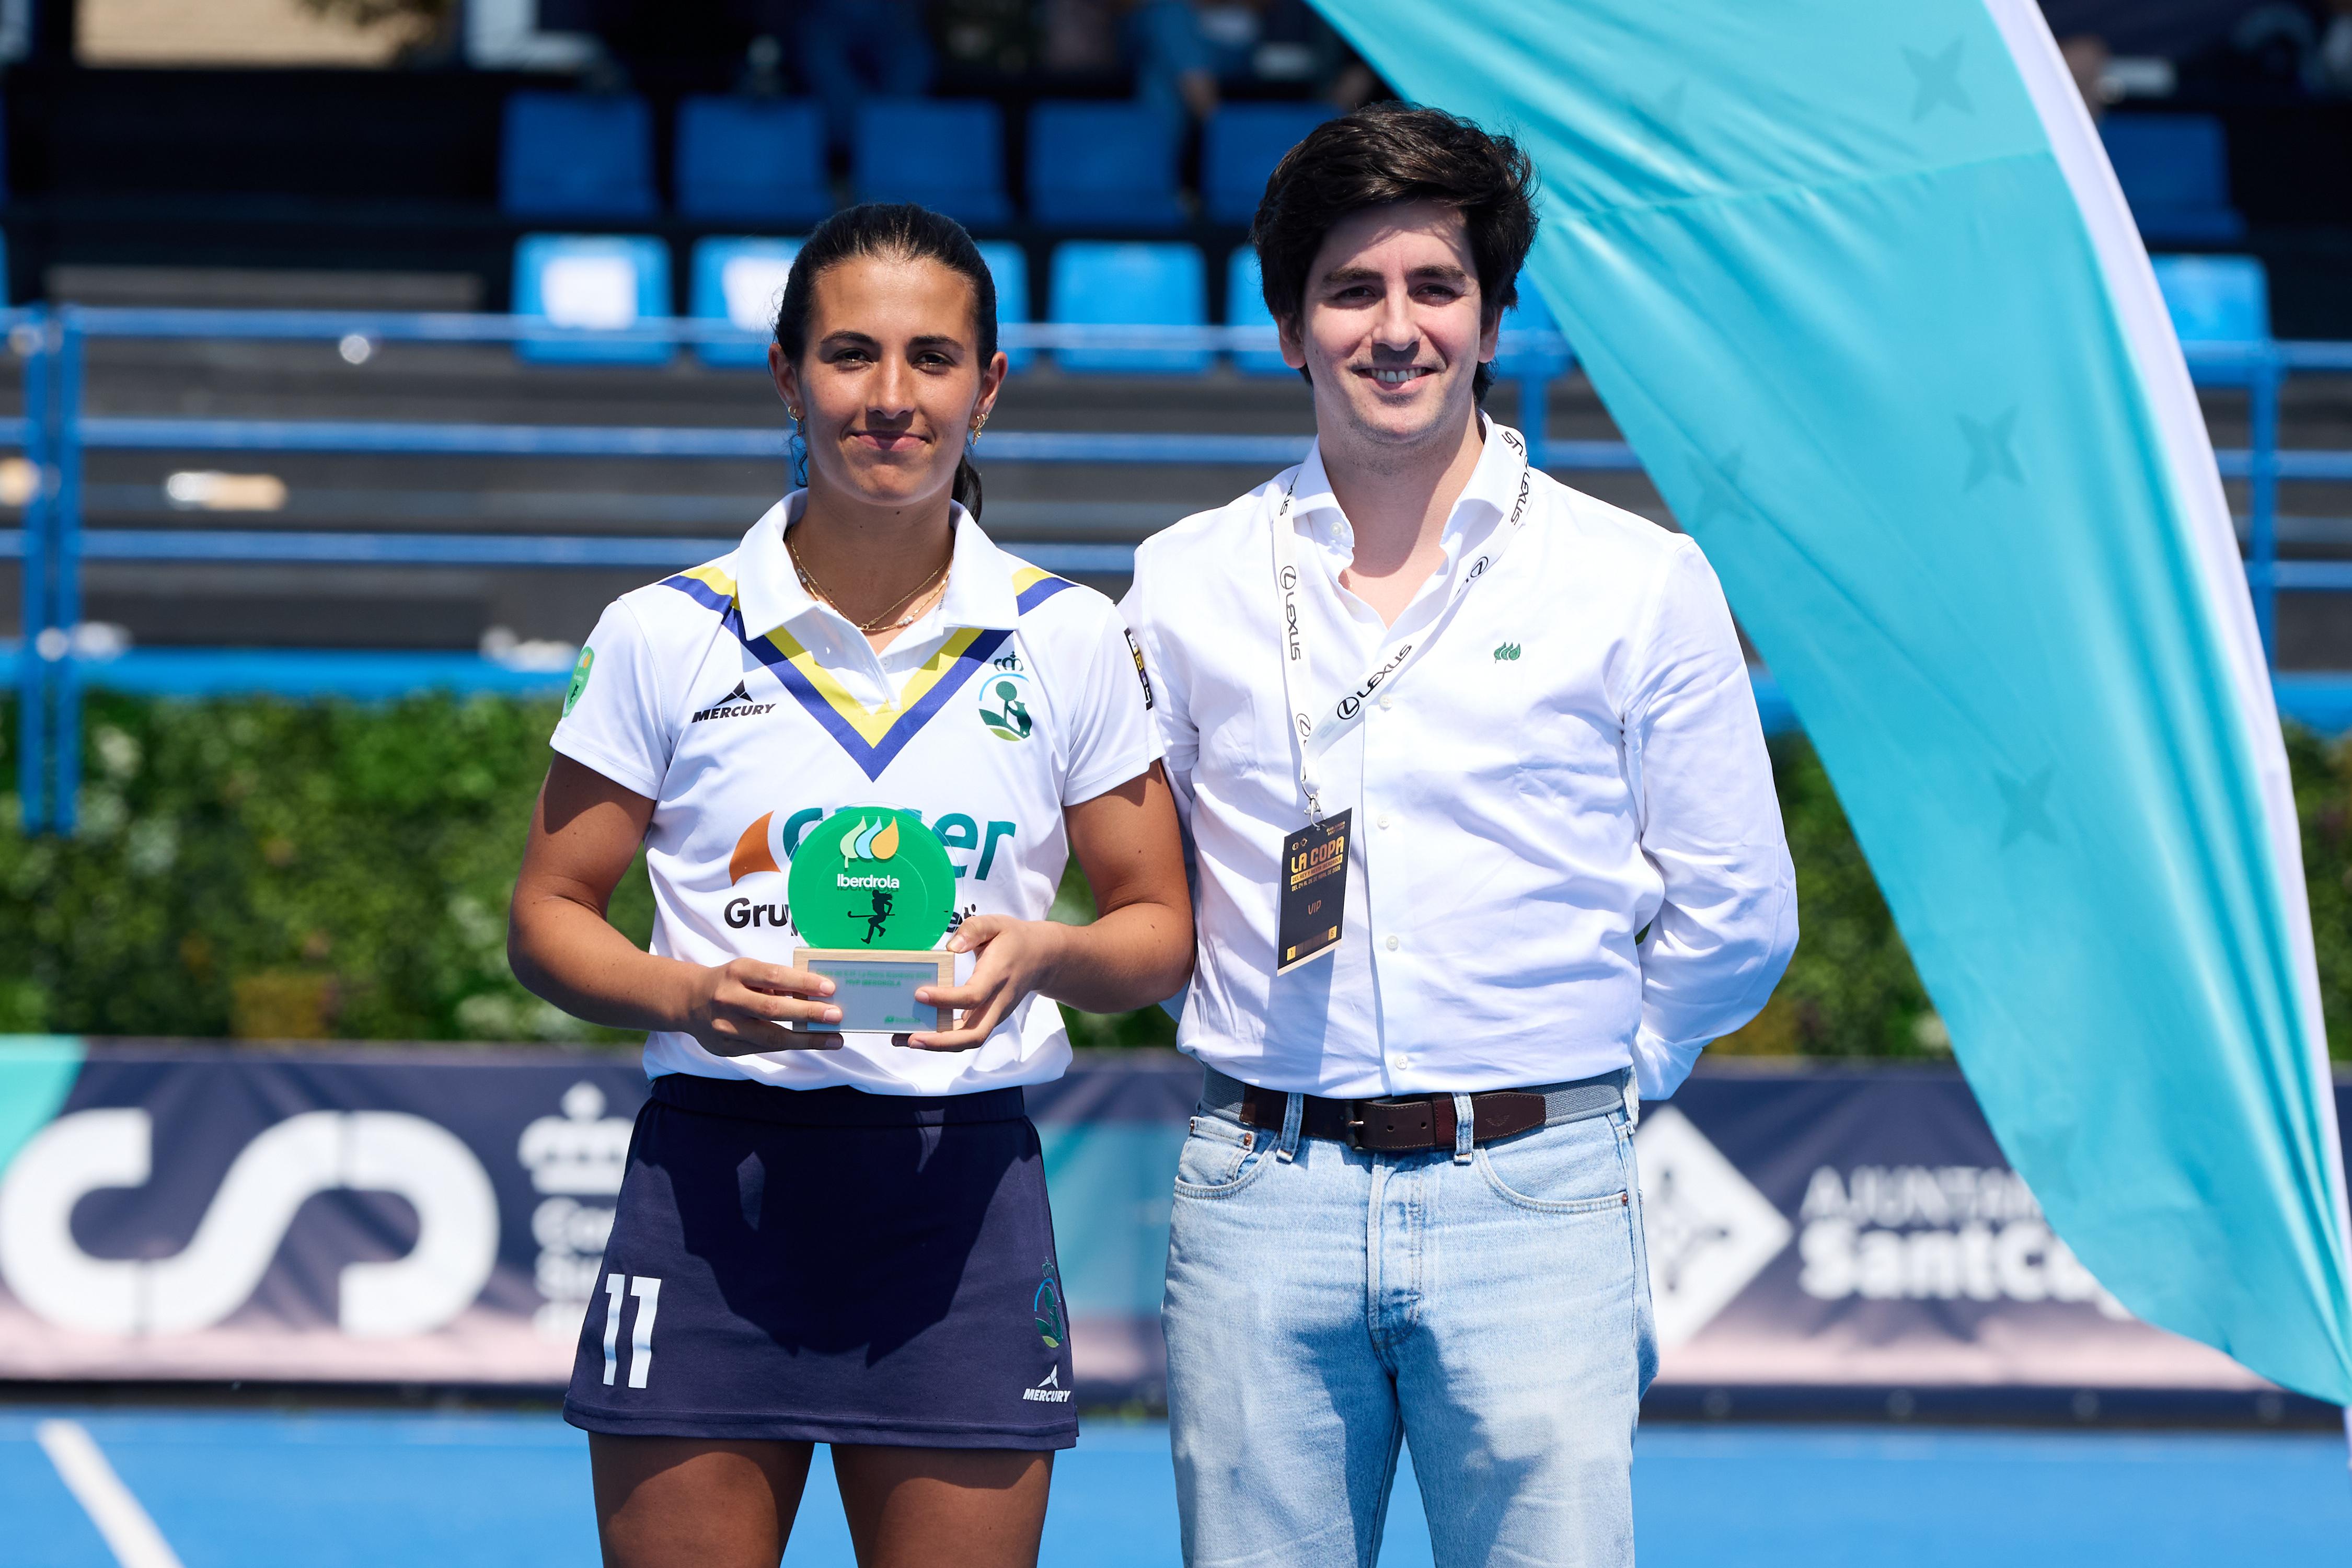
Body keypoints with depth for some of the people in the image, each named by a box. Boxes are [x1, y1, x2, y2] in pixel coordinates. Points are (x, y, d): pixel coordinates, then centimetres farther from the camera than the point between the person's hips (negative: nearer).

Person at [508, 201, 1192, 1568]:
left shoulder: (1072, 641, 5)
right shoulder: (665, 635, 3)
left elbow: (1159, 932, 10)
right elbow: (550, 918, 7)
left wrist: (1040, 955, -12)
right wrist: (685, 995, -13)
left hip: (960, 1183, 1)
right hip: (712, 1180, -1)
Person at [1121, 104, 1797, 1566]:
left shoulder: (1640, 582, 4)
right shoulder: (1186, 584, 9)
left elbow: (1736, 912, 9)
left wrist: (1602, 1066, 10)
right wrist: (1290, 1067, 13)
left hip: (1533, 1207, -2)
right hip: (1261, 1198, 2)